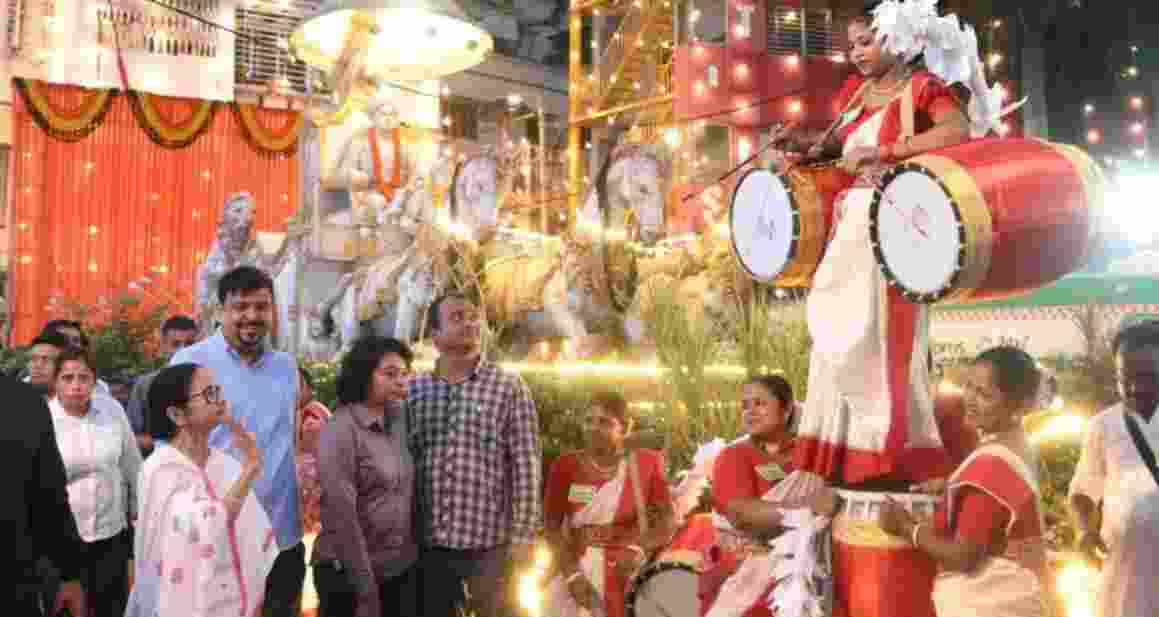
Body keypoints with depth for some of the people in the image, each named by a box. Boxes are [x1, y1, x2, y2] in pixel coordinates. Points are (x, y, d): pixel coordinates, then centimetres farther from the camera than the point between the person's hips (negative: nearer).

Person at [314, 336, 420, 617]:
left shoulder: (398, 419, 3)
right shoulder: (340, 431, -16)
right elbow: (342, 514, -19)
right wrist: (366, 589, -17)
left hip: (405, 568, 6)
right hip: (350, 573, -6)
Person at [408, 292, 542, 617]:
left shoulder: (508, 386, -6)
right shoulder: (414, 389, 4)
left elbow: (525, 465, -7)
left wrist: (523, 535, -10)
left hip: (489, 542, -3)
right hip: (428, 542, 3)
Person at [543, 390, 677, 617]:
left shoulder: (645, 464, -1)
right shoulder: (566, 466, 0)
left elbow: (668, 521, -4)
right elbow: (552, 527, -3)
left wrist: (639, 549, -21)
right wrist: (571, 574, -15)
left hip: (628, 573, 0)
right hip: (579, 571, 0)